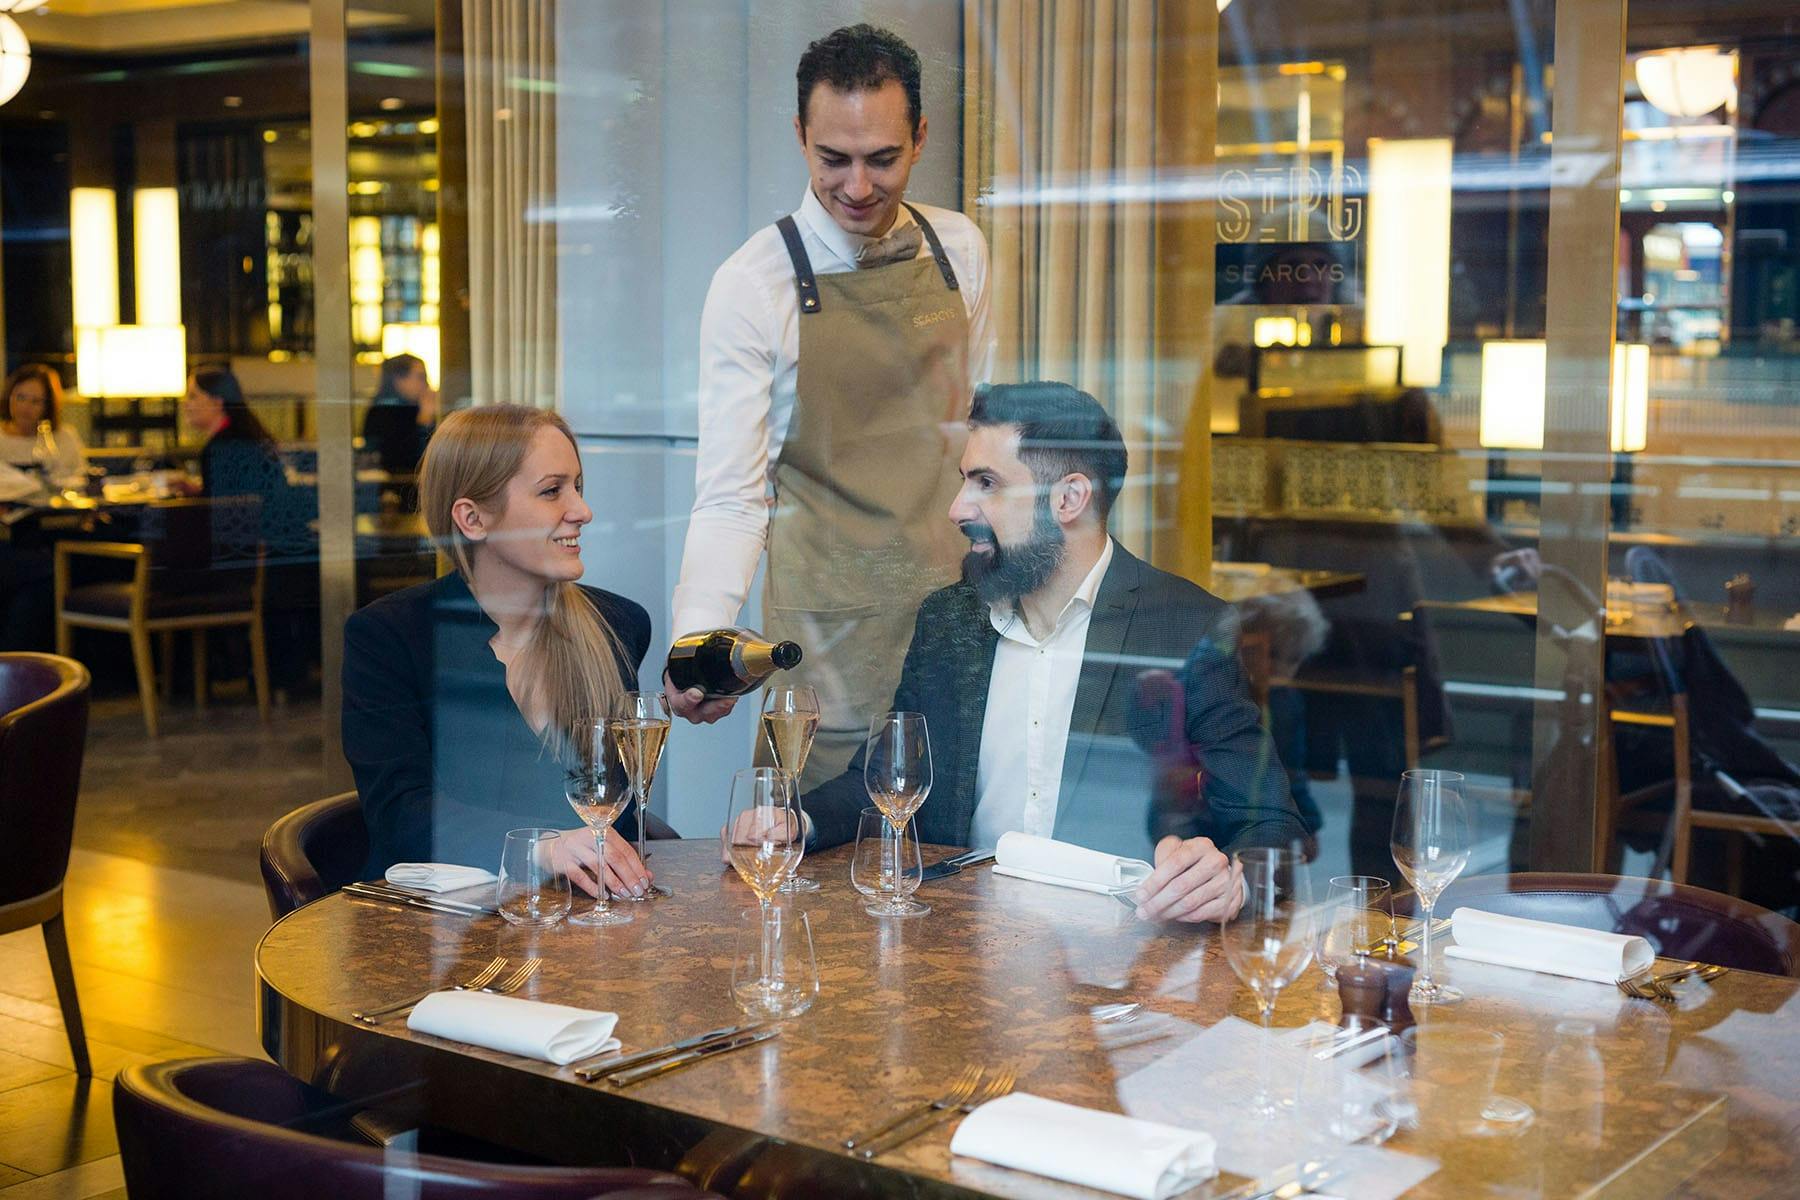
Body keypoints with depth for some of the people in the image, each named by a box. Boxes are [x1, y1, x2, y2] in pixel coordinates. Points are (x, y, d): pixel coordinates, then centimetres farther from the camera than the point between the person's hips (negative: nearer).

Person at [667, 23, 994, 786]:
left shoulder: (959, 249, 1)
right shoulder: (751, 283, -12)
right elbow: (730, 496, -14)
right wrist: (699, 644, -28)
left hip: (957, 591, 4)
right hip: (832, 620, -4)